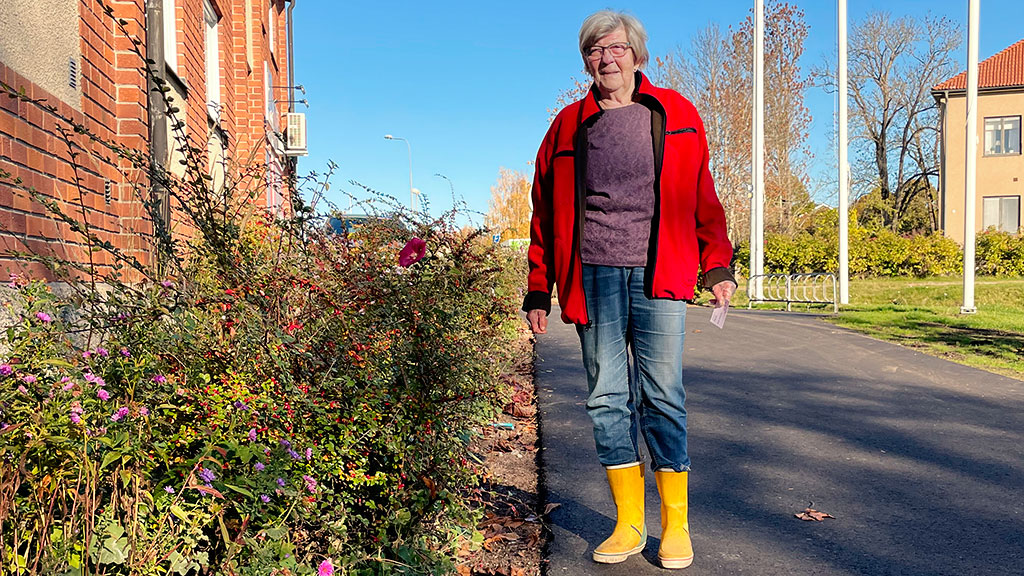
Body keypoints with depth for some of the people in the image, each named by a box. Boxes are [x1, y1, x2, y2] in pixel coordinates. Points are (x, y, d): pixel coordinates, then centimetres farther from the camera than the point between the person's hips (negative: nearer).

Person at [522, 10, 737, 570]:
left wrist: (717, 267, 3)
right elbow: (546, 214, 13)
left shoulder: (675, 115, 11)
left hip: (657, 274, -1)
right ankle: (628, 523, 17)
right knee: (607, 398, 4)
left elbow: (703, 197, 12)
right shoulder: (567, 126, 13)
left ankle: (675, 524, 13)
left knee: (662, 397, -1)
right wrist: (537, 291, 9)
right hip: (594, 277, 2)